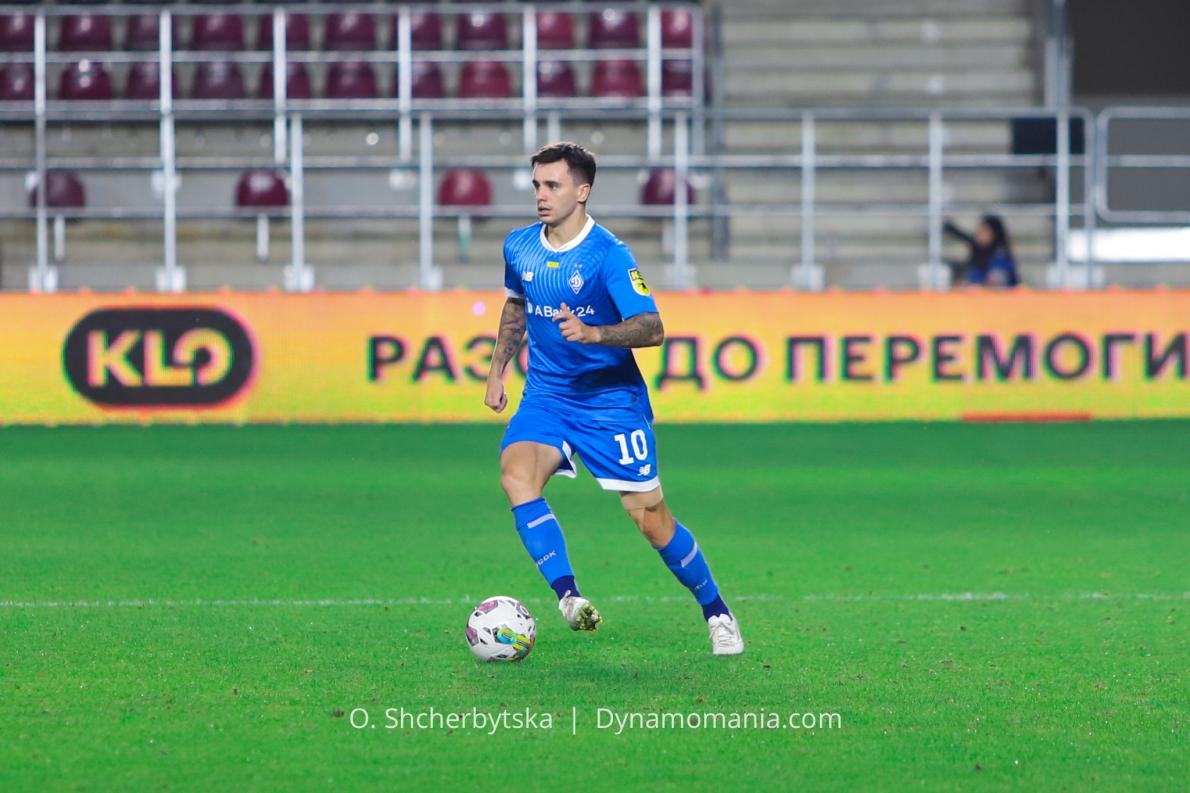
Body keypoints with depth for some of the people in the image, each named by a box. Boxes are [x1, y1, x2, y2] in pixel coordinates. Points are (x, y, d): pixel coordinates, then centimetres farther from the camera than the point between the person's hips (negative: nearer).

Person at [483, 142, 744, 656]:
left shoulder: (607, 255, -16)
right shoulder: (519, 247, 2)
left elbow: (651, 328, -24)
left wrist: (593, 333, -39)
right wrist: (497, 370, 22)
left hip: (611, 397, -4)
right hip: (546, 396, 4)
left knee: (650, 518, -2)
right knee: (516, 475, -26)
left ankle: (716, 613, 19)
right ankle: (568, 597, -29)